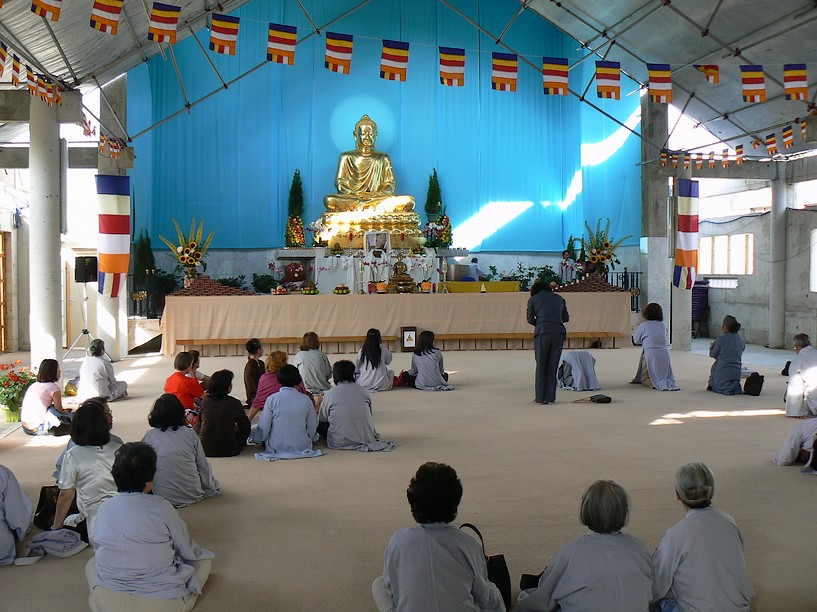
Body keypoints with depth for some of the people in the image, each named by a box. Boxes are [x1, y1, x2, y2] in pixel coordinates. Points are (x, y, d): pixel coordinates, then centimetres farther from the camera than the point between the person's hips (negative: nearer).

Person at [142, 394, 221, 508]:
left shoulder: (150, 436, -2)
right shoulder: (190, 434, 0)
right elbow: (203, 466, 5)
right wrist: (212, 488, 18)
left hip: (163, 497, 0)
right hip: (193, 495, 0)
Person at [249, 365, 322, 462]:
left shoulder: (272, 399, -13)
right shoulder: (305, 399, -9)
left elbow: (263, 428, -10)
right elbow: (312, 427, -1)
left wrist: (256, 439, 10)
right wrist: (309, 439, 19)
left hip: (276, 446, -1)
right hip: (301, 446, 1)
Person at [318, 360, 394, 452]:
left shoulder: (329, 394, -6)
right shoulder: (364, 391, 2)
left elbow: (322, 420, 4)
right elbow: (371, 418, 11)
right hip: (366, 438, 4)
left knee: (319, 424, 13)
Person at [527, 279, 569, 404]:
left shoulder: (533, 299, 10)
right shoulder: (559, 298, 19)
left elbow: (530, 319, 6)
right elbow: (566, 318, 20)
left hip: (542, 333, -3)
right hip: (559, 332, 3)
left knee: (541, 366, 8)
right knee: (553, 366, 10)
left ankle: (540, 398, 10)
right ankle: (550, 397, 10)